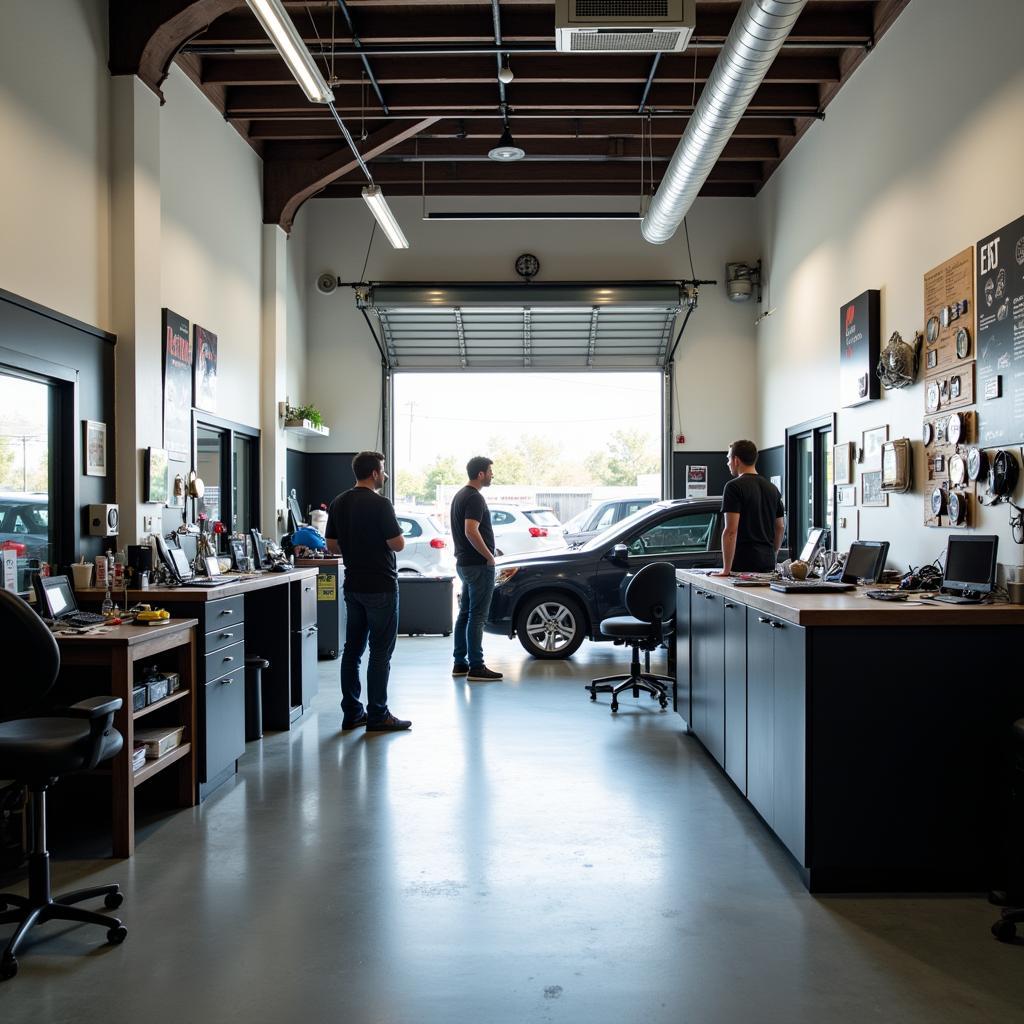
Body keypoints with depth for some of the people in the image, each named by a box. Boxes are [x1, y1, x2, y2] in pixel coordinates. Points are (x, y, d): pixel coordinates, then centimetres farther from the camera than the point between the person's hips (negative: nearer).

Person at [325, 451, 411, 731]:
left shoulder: (339, 503, 7)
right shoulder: (379, 504, -15)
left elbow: (331, 545, 11)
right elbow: (398, 544, -15)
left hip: (353, 586, 8)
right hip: (380, 587, -8)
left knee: (352, 649, 11)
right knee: (380, 651, -1)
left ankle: (351, 713, 17)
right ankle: (377, 716, 3)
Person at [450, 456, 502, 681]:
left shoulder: (459, 496, 15)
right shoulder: (475, 498, -17)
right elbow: (471, 531, -27)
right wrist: (489, 556, -18)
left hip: (464, 563, 10)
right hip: (479, 565, -10)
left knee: (465, 613, 13)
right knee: (477, 616, -6)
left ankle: (460, 663, 19)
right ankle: (476, 667, -4)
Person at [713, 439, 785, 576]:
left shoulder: (734, 487, -9)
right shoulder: (772, 488, 14)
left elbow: (731, 530, -16)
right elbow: (781, 527, 19)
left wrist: (726, 569, -15)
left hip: (743, 563, -7)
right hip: (768, 563, 7)